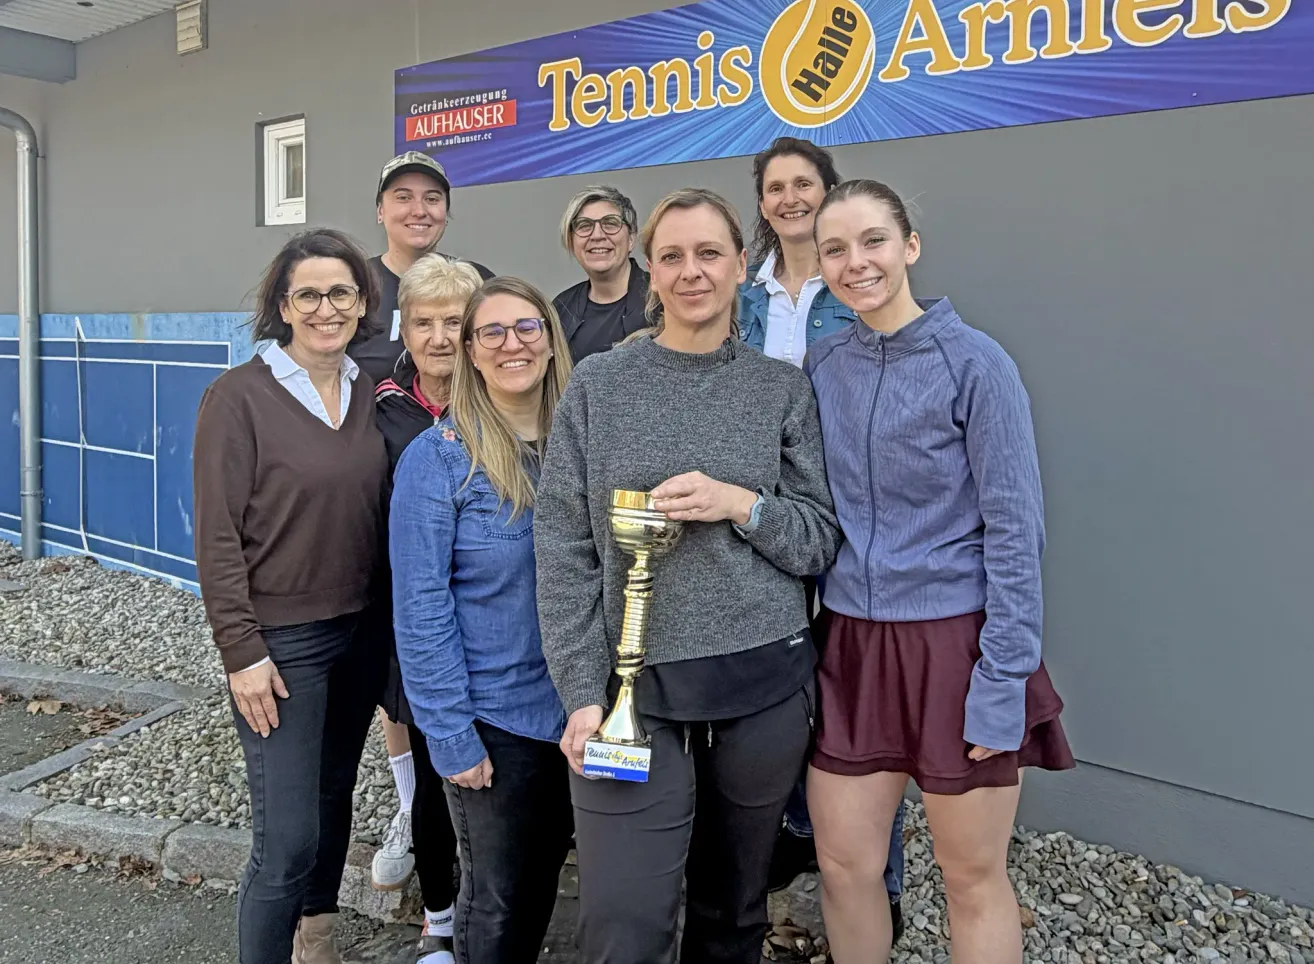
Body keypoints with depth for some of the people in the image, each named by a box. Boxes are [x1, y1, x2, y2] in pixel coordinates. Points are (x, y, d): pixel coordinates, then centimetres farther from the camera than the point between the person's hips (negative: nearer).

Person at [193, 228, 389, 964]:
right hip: (281, 642, -5)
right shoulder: (240, 396, -11)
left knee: (334, 802, 19)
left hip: (361, 632, 6)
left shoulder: (371, 394, 4)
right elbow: (218, 538, -12)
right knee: (288, 838, -4)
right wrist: (242, 653, -15)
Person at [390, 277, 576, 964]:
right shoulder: (438, 457, -12)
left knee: (543, 879, 21)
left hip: (577, 709, 4)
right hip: (493, 719, -4)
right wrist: (450, 735, -15)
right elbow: (421, 608, -13)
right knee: (494, 898, 12)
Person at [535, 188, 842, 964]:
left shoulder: (784, 389, 5)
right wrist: (583, 692, -7)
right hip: (633, 690, -1)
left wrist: (742, 505, -14)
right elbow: (564, 551, -1)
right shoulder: (598, 386, 1)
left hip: (764, 685, 2)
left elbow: (822, 541, 4)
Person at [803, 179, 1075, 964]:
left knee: (973, 876, 10)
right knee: (844, 865, 12)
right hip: (851, 645, 4)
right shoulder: (823, 367, 4)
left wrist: (1005, 680, -14)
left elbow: (1015, 530, -11)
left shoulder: (974, 363, -10)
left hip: (956, 644, -4)